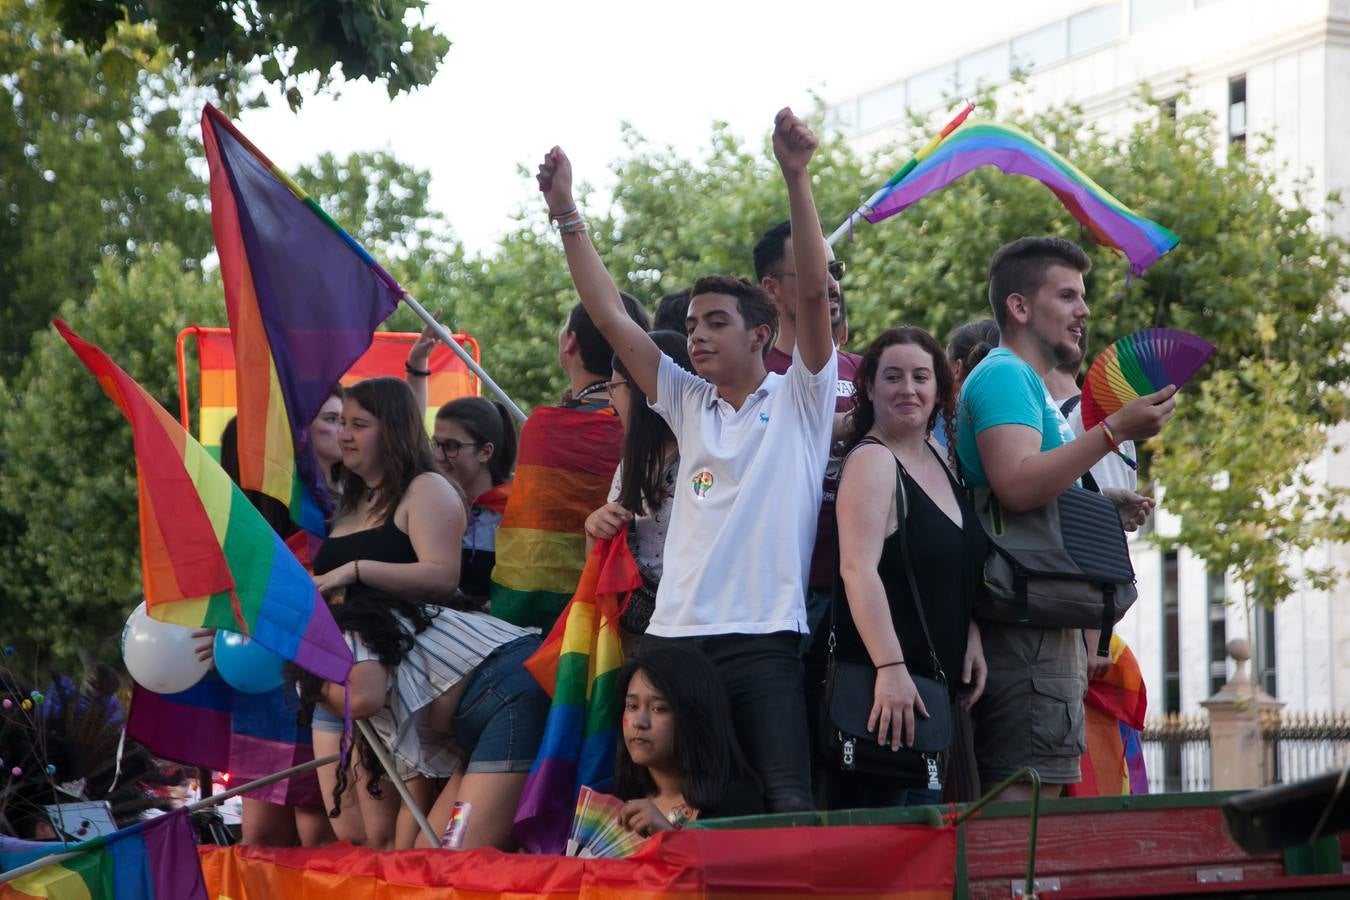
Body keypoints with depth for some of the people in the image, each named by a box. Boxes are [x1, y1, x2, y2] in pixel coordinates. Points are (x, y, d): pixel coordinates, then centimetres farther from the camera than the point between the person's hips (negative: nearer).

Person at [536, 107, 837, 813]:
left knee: (788, 808, -13)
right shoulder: (689, 405, 18)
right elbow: (612, 319, 14)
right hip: (671, 637, 5)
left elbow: (813, 292, -8)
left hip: (762, 641, -5)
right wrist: (566, 217, 9)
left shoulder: (798, 400, 5)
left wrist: (796, 176, -17)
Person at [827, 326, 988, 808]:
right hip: (886, 685, -9)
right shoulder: (871, 461, -11)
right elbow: (858, 569, -22)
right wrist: (890, 669, -31)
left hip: (935, 679, 9)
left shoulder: (940, 464, 15)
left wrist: (972, 637, 6)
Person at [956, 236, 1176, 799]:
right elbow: (1016, 484, -24)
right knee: (1029, 796, -15)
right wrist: (1115, 431, -19)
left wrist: (1107, 513, 16)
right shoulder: (1004, 376, -7)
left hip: (1050, 627, 11)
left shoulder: (1027, 384, 25)